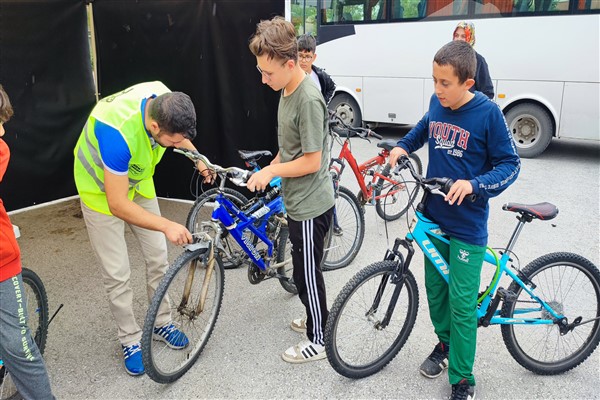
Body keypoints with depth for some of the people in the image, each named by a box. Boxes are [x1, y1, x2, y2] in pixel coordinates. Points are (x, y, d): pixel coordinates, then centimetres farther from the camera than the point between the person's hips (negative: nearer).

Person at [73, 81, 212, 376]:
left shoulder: (164, 101, -24)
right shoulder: (118, 132, -42)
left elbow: (178, 132, 4)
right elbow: (117, 205, -36)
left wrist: (198, 158, -8)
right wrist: (166, 226, -42)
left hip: (138, 182, 6)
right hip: (103, 191, -5)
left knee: (158, 258, 9)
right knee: (117, 273, -1)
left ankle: (162, 323, 28)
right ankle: (130, 340, 19)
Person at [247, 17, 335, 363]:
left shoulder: (309, 99, -24)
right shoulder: (288, 89, 4)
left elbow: (311, 161, -23)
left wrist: (270, 171, -14)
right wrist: (272, 168, 6)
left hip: (311, 204, -9)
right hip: (298, 199, 9)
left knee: (307, 273, 5)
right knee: (305, 270, 23)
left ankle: (318, 341, 23)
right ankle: (318, 319, 43)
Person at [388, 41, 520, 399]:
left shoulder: (487, 113, -15)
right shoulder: (437, 102, 0)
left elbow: (510, 164, -10)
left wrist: (474, 184, -26)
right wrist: (403, 146, 5)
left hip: (467, 224, -5)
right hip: (433, 215, 6)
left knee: (462, 303, 0)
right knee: (436, 289, 17)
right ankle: (445, 343, 42)